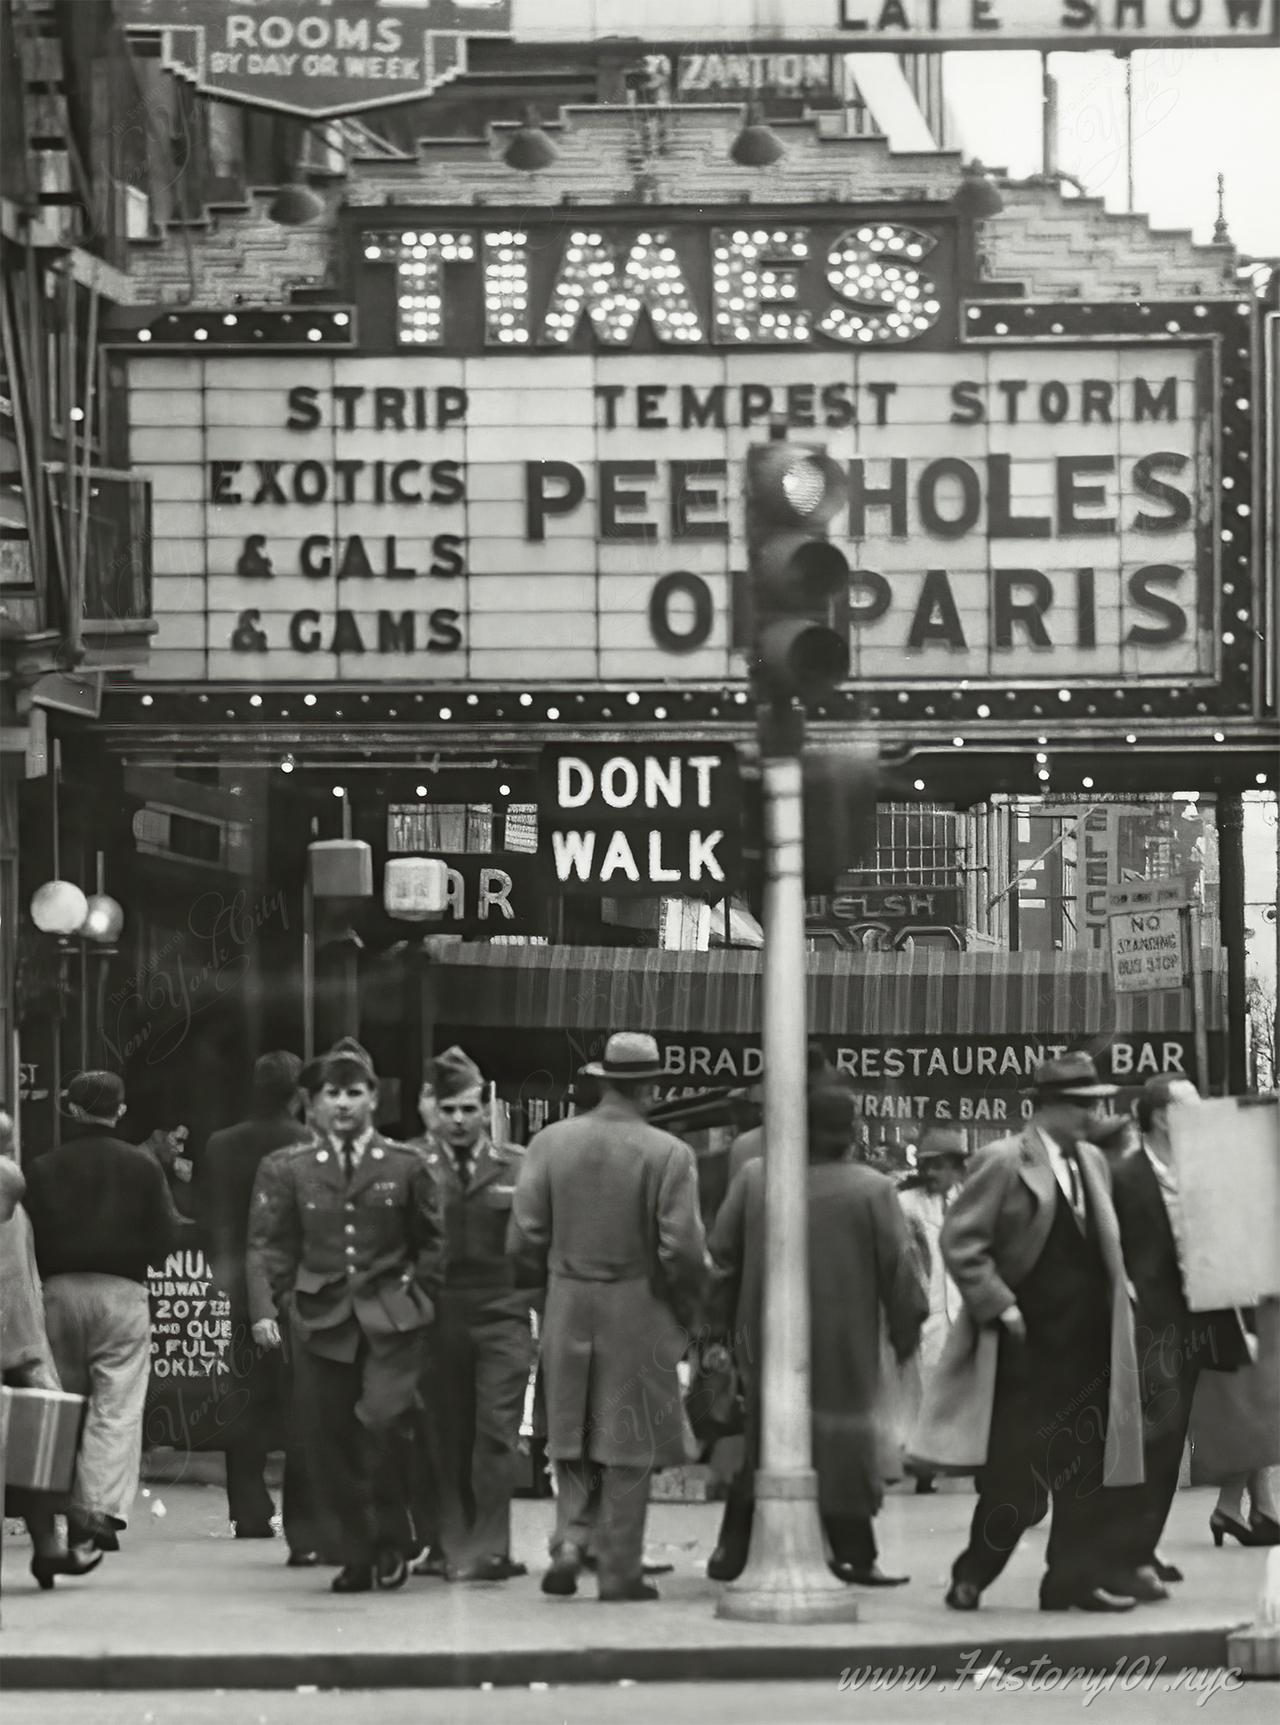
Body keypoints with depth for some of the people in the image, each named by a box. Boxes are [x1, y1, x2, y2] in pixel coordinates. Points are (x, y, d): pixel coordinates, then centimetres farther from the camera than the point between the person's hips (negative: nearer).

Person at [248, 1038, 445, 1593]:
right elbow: (269, 1243, 10)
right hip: (322, 1322, 2)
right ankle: (358, 1553, 15)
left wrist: (416, 1297, 3)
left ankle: (388, 1541, -2)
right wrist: (290, 1297, 1)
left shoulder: (406, 1166, 5)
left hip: (391, 1321, -2)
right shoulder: (287, 1169, 7)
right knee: (327, 1443, 1)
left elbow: (431, 1242, 12)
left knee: (381, 1422, -20)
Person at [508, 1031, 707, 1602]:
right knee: (628, 1448, 6)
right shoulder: (668, 1154, -12)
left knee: (572, 1441, 17)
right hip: (639, 1313, -3)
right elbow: (682, 1249, -13)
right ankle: (620, 1570, 8)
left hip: (567, 1311, 3)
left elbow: (524, 1238, -2)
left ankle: (570, 1539, 0)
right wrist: (685, 1309, 3)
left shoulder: (550, 1143, -2)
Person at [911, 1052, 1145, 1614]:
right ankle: (971, 1576, 12)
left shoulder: (1092, 1162, 12)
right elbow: (960, 1242, -12)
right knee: (1016, 1479, -3)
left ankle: (1075, 1579, 9)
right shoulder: (1003, 1162, -9)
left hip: (1088, 1345, 7)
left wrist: (1117, 1291, 7)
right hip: (1028, 1347, -7)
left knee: (1087, 1472, 4)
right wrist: (1000, 1306, -16)